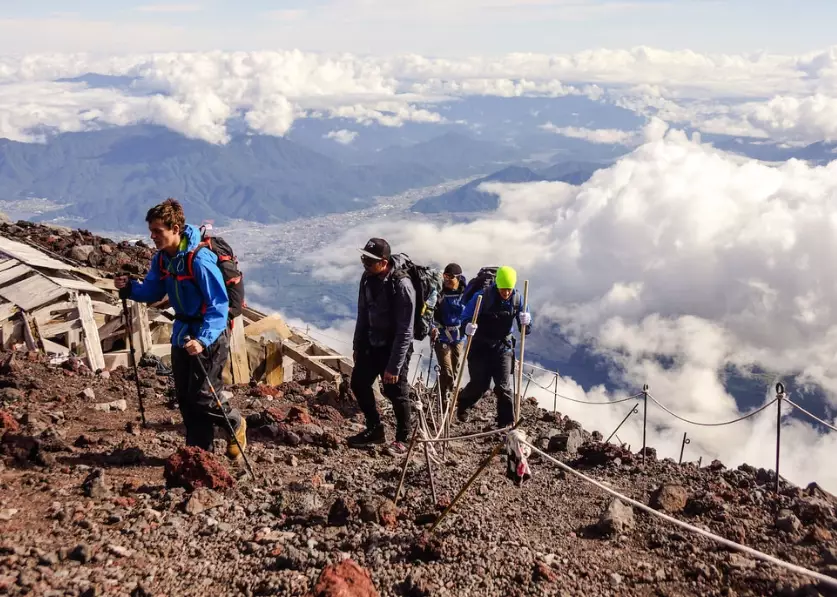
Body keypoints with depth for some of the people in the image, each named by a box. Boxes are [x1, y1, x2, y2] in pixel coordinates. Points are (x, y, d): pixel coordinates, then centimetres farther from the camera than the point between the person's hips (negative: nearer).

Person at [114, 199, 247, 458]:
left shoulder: (200, 260, -25)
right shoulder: (161, 258, 0)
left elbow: (219, 305, -26)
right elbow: (153, 292, 13)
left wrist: (203, 340, -36)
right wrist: (130, 288, -7)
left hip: (209, 336, -8)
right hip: (182, 334, 8)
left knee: (201, 397, -5)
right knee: (184, 397, 12)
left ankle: (235, 424, 24)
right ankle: (198, 451, 26)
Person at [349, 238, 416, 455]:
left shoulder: (401, 285, -25)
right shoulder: (367, 278, -3)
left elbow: (404, 331, -24)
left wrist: (394, 366, -23)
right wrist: (357, 345, 14)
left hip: (394, 347, -7)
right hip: (371, 344, 8)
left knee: (396, 393, 2)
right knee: (358, 383, 13)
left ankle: (402, 438, 24)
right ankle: (375, 429, 31)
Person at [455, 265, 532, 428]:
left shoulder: (518, 299, -7)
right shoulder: (482, 297, -18)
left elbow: (526, 330, -1)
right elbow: (466, 317, -13)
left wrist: (526, 323, -25)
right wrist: (468, 326, -36)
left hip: (503, 347, 2)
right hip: (480, 347, -2)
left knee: (503, 386, -5)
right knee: (479, 384, 4)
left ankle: (506, 423, 8)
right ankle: (462, 405, 35)